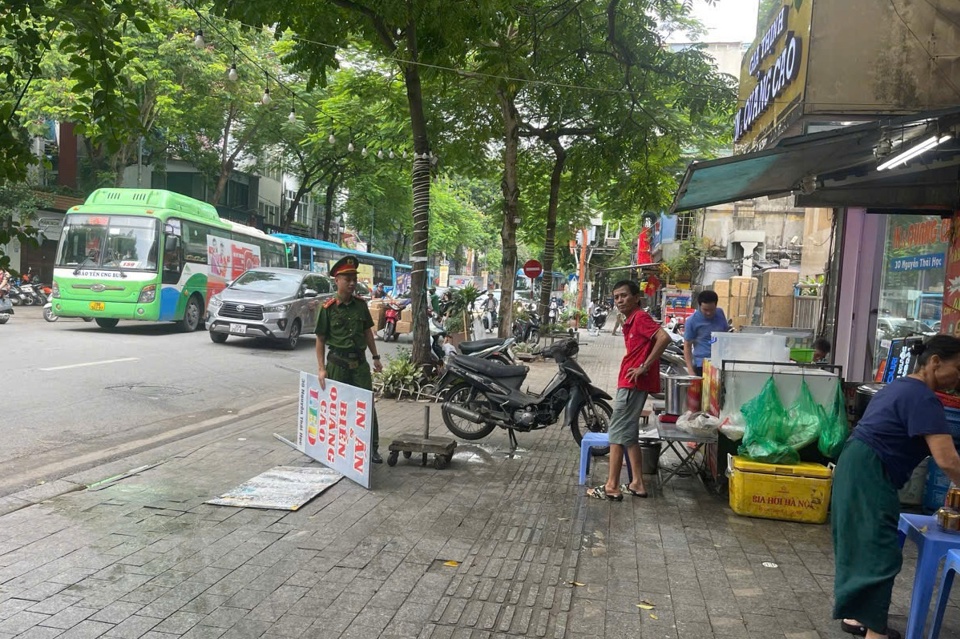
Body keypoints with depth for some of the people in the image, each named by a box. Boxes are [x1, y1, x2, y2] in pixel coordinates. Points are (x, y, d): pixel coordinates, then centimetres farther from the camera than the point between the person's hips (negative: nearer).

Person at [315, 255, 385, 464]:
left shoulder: (360, 304, 3)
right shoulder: (328, 308, -8)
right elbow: (320, 339, -4)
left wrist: (375, 357, 11)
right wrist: (321, 368, -8)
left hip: (359, 361, 3)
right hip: (337, 362, -3)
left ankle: (372, 447, 10)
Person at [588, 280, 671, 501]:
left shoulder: (640, 317, -12)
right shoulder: (630, 321, 16)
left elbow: (664, 338, -25)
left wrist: (645, 366, -22)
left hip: (633, 383, -10)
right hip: (631, 383, 10)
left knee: (617, 433, -6)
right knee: (629, 435, 14)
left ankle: (612, 487, -1)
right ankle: (637, 483, 20)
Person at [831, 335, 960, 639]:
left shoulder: (902, 387, 16)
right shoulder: (922, 398, -16)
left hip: (858, 468, 10)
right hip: (869, 475, -10)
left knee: (863, 544, 16)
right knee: (878, 551, -9)